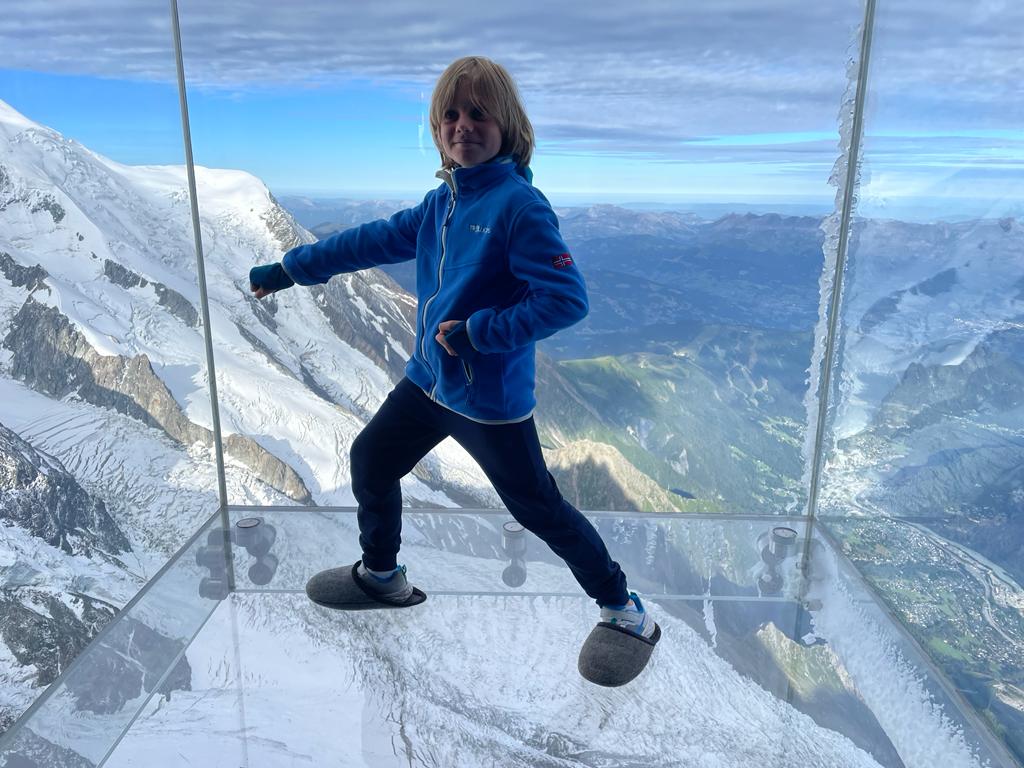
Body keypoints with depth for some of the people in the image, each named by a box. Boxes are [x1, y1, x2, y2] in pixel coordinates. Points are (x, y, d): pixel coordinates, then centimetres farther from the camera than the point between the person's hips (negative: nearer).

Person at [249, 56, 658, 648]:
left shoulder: (521, 205, -19)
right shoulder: (443, 200, 5)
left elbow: (568, 299, -24)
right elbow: (376, 240, 13)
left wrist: (477, 332, -23)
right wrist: (289, 270, 17)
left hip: (493, 398, -8)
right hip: (429, 379, 8)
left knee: (539, 509, 3)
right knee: (371, 461, 19)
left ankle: (623, 608, 27)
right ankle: (382, 576, 44)